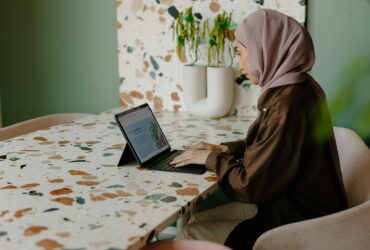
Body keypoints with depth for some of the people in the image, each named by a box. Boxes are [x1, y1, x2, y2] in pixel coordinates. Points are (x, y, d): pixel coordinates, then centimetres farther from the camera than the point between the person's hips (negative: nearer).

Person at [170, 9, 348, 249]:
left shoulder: (288, 103, -26)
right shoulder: (297, 88, 5)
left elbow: (252, 187, -22)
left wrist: (210, 158, -7)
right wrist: (225, 149, 9)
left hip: (296, 225, -9)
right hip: (292, 205, 9)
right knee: (195, 220, 11)